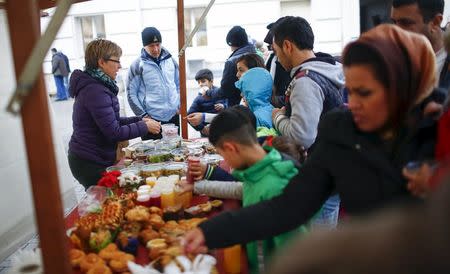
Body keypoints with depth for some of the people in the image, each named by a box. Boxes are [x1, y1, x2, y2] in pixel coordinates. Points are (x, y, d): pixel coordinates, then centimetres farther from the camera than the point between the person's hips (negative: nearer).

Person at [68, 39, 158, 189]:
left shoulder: (93, 85, 10)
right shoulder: (96, 91, -23)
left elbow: (110, 121, 16)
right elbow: (114, 133, -24)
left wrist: (139, 120, 6)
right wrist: (144, 127, -13)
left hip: (87, 159, 10)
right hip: (91, 164, -10)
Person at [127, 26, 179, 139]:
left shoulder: (170, 60, 8)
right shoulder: (137, 65, -4)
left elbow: (178, 84, 17)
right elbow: (131, 94, -5)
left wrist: (179, 105, 5)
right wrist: (144, 116, -10)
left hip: (174, 117, 4)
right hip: (152, 120, -4)